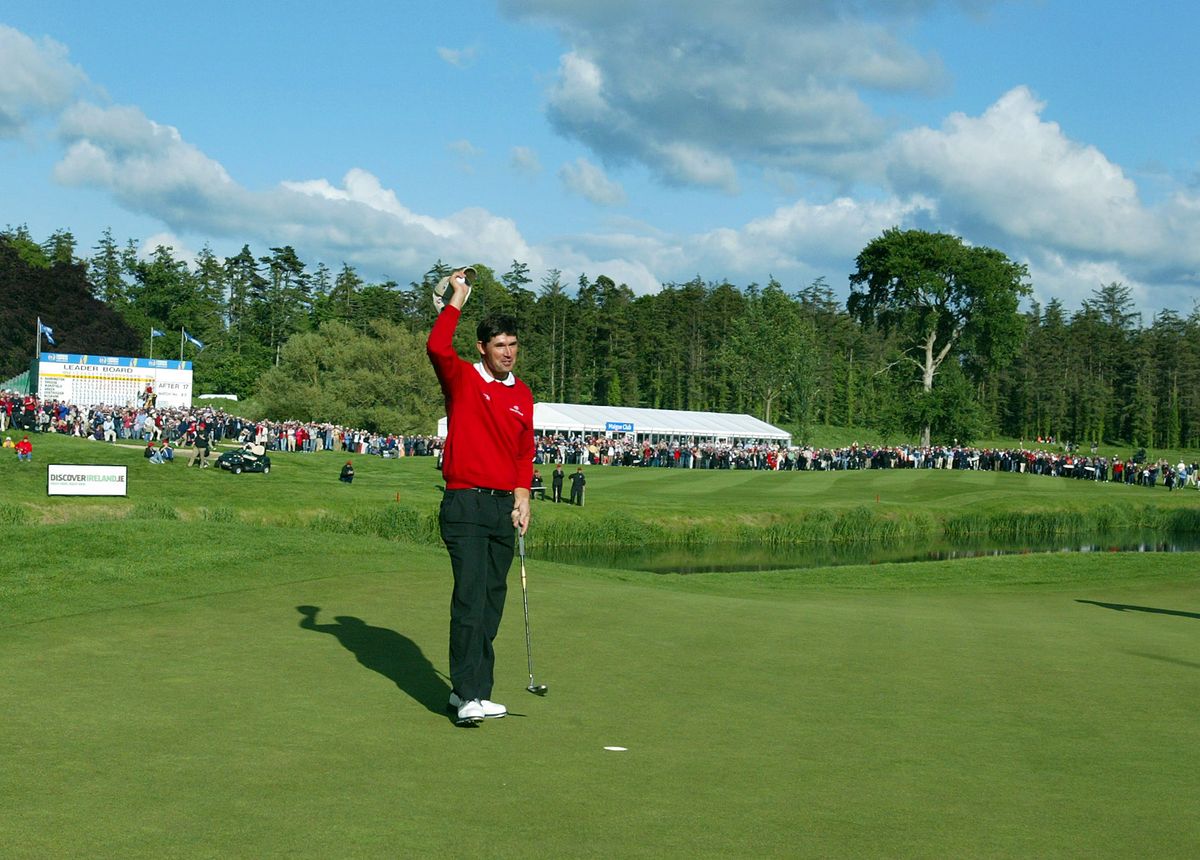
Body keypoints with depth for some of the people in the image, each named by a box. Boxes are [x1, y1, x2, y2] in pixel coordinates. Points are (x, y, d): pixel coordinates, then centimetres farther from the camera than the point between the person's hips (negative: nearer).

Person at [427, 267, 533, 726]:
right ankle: (468, 696, -13)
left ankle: (472, 690, 17)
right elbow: (437, 347, -22)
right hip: (465, 503, -6)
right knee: (470, 598, -13)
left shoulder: (522, 394, 13)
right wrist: (457, 298, -14)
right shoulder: (462, 379, -2)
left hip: (505, 507, 6)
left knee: (492, 602, 8)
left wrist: (523, 493, 7)